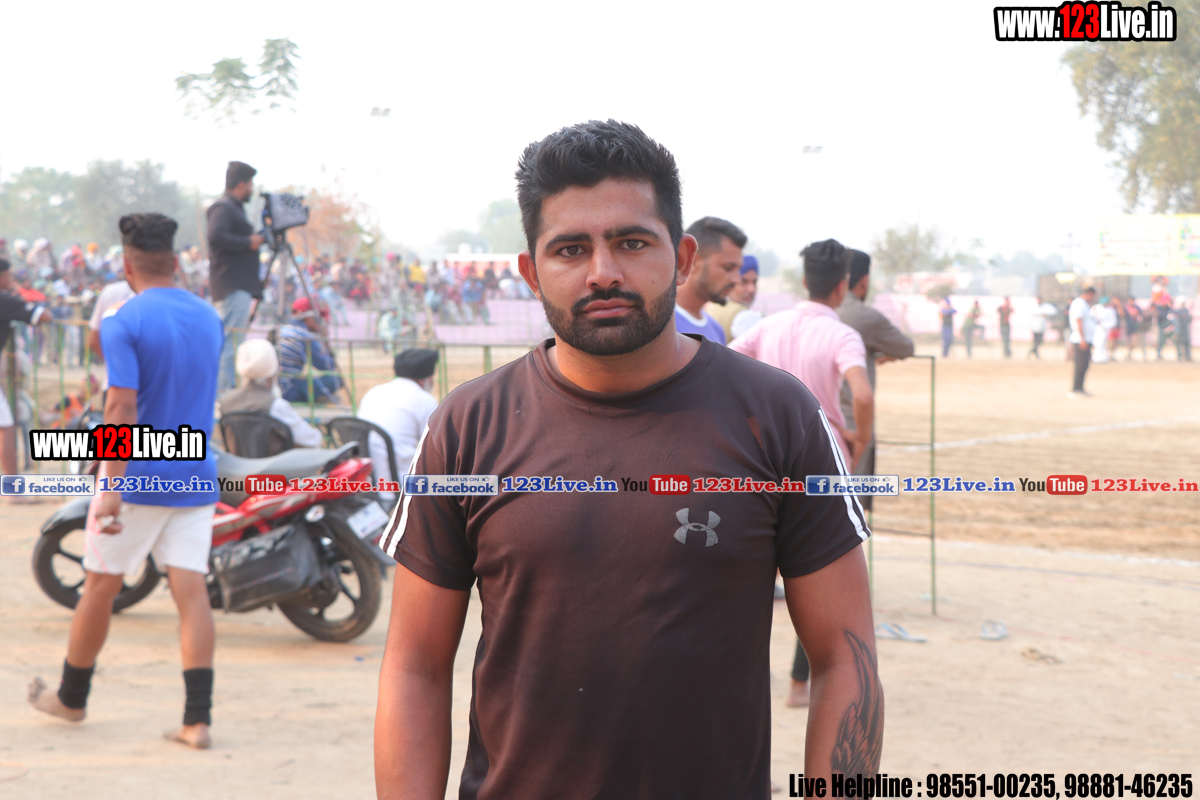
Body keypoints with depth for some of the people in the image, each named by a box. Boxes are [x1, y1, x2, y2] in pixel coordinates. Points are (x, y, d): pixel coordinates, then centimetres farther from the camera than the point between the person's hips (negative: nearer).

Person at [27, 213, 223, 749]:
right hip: (196, 478, 5)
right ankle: (197, 719, -6)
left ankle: (71, 696, 28)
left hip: (138, 479, -5)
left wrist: (112, 488, -22)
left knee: (101, 585, 11)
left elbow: (122, 408, -20)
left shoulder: (123, 324, -12)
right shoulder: (209, 319, 8)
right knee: (191, 589, 0)